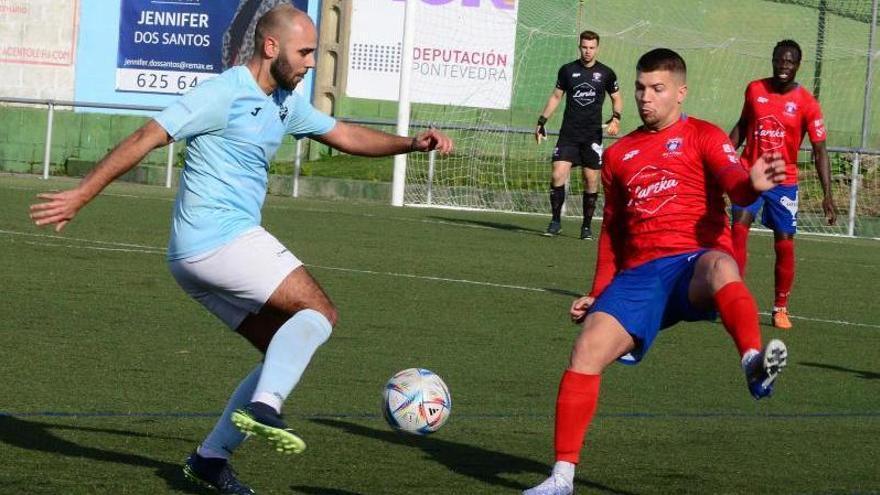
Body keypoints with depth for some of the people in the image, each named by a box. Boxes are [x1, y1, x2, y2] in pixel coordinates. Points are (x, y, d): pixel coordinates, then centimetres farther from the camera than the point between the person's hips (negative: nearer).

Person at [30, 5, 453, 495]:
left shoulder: (285, 104, 17)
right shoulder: (225, 94, -11)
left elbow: (346, 135, 25)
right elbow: (147, 138, -13)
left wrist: (411, 143, 10)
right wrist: (82, 196, -15)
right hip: (223, 238, -10)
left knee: (288, 351, 8)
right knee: (320, 312, -13)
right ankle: (264, 405, -27)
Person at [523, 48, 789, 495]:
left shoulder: (702, 137, 7)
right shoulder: (619, 154, 22)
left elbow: (734, 185, -12)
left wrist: (753, 185, -37)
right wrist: (598, 294, 22)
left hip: (695, 262, -4)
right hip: (638, 274, 4)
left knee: (720, 266, -40)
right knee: (587, 349, -16)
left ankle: (755, 365, -65)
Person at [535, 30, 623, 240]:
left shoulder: (606, 73, 3)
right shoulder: (567, 70, 5)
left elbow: (617, 99, 15)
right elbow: (556, 96, 15)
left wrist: (615, 118, -3)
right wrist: (542, 122, 9)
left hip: (592, 135, 0)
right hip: (568, 134, 0)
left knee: (592, 180, -1)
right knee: (558, 175, -12)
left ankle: (586, 226, 10)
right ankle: (556, 221, 1)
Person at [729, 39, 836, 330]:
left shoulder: (806, 103, -8)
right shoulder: (755, 90, 2)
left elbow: (819, 151, -7)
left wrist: (827, 196, -14)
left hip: (784, 181, -1)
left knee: (784, 244, -1)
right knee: (738, 228, -16)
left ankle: (781, 309, 13)